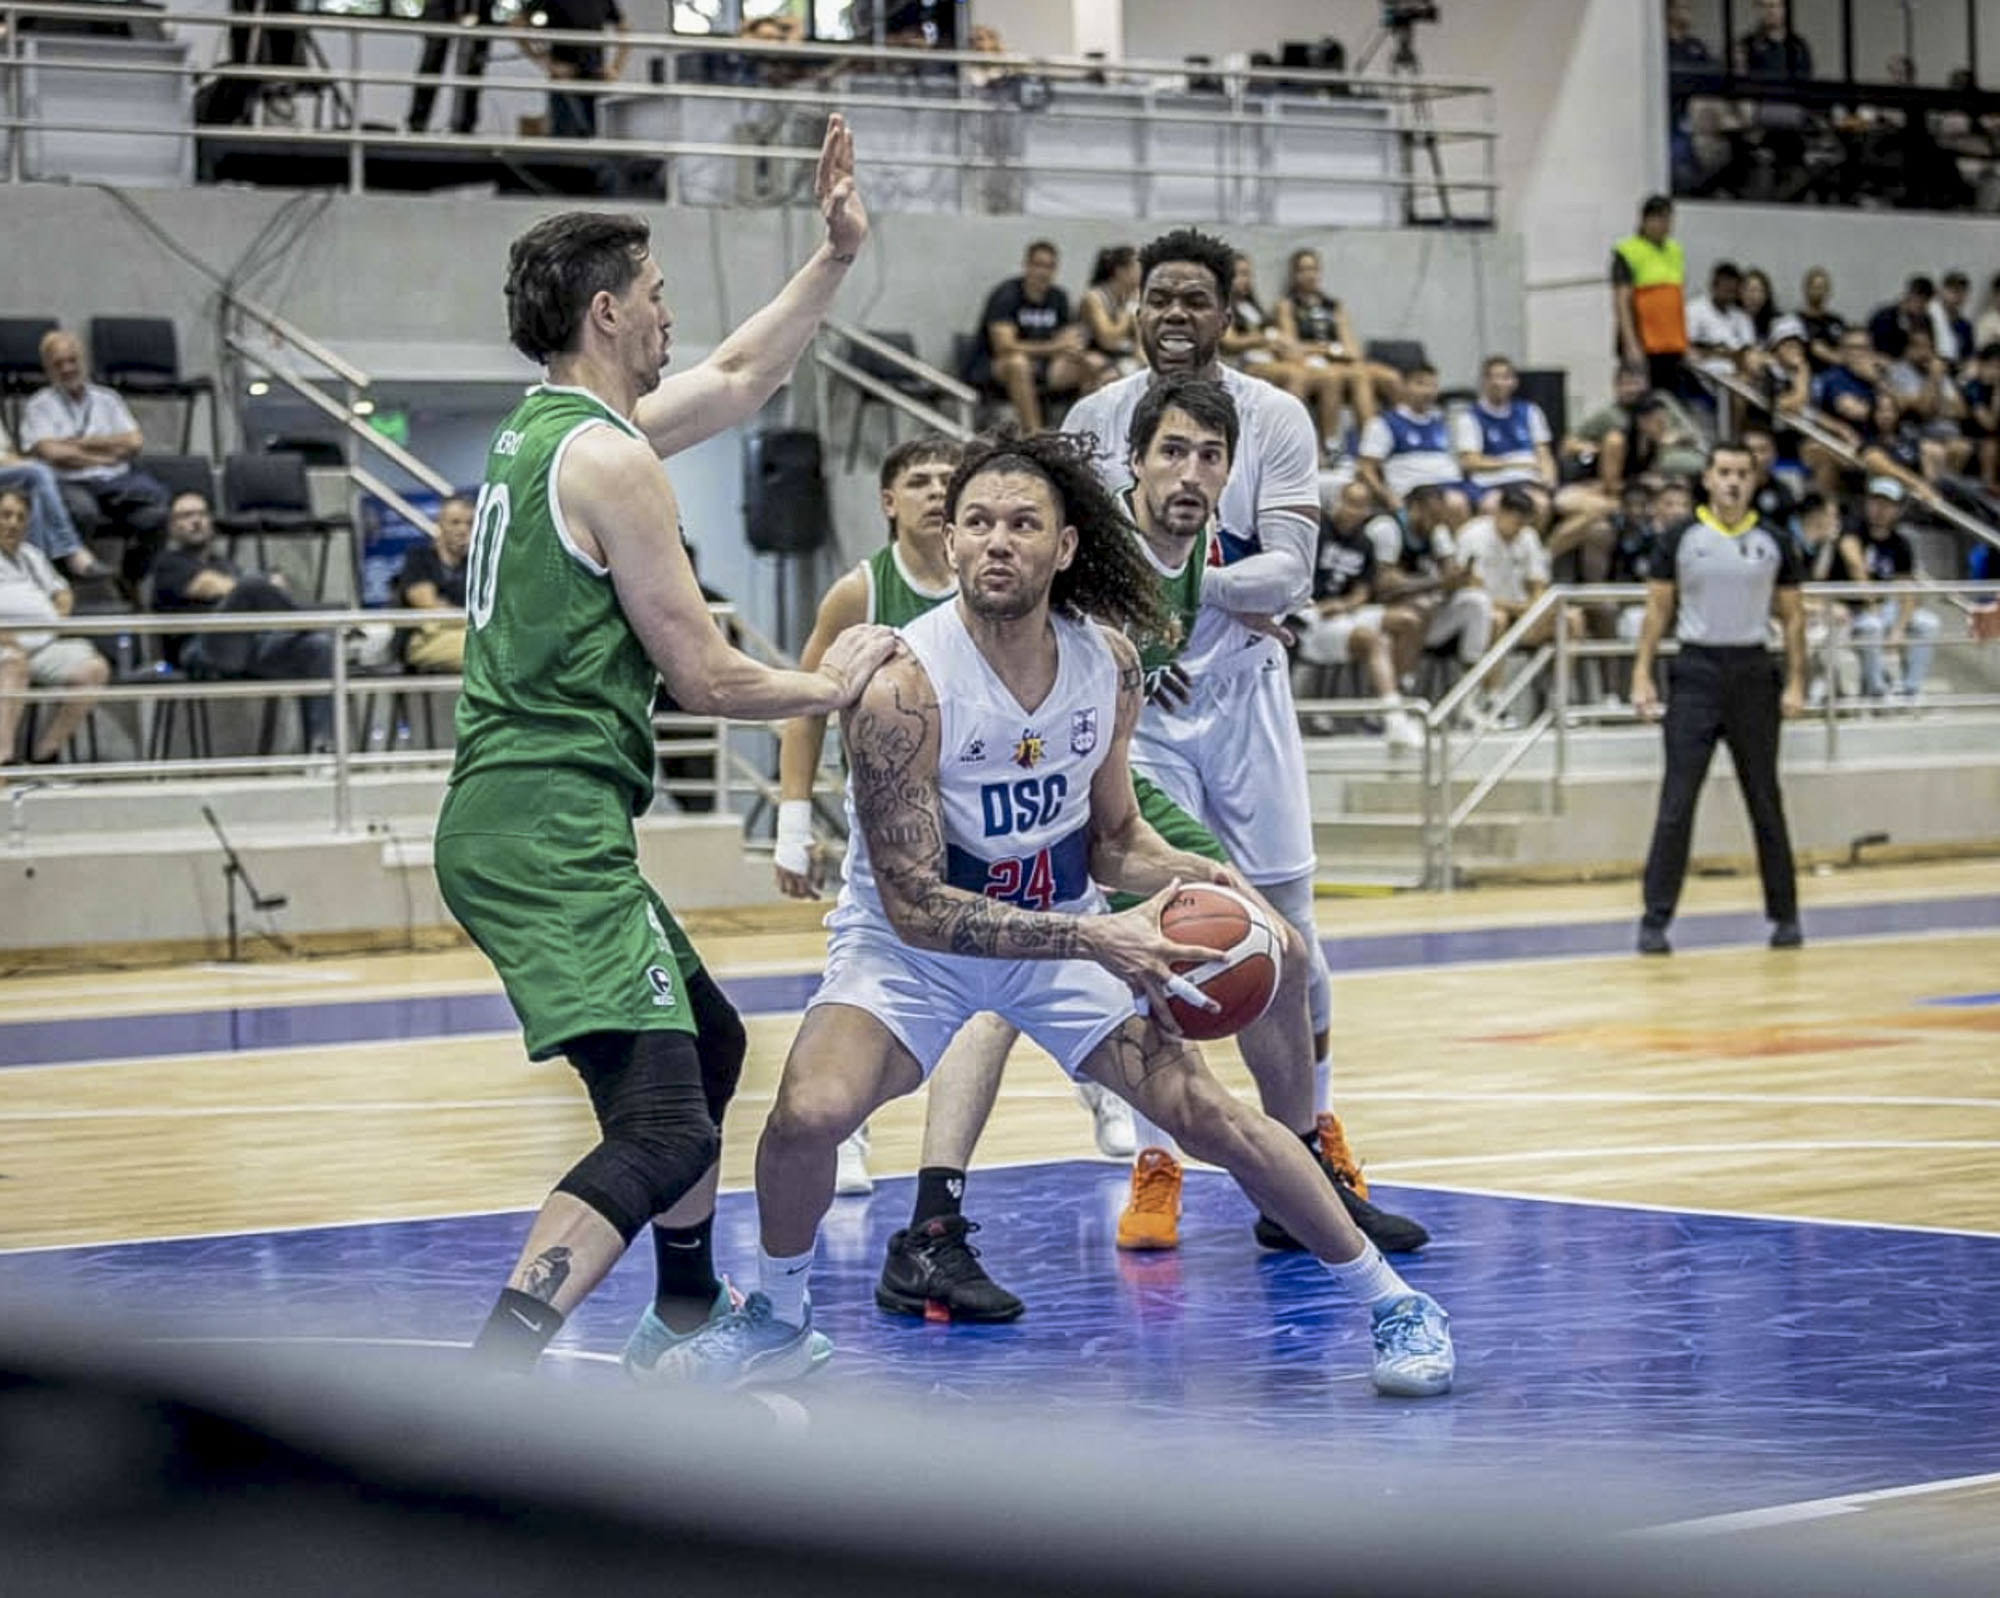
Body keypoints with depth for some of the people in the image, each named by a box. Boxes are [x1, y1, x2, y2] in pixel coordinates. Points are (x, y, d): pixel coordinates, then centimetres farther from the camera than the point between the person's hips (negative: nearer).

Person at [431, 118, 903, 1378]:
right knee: (663, 1125, -18)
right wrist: (834, 684, 6)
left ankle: (688, 1321, 41)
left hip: (513, 823, 11)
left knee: (708, 1043, 28)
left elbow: (738, 379, 31)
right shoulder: (609, 459, -13)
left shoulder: (544, 430, 16)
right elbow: (704, 676, -11)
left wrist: (837, 258, 27)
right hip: (552, 833, -11)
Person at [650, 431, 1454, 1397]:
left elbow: (1112, 839, 5)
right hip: (909, 945, -4)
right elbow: (914, 905, -27)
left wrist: (1203, 879, -17)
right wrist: (1094, 940, -34)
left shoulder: (1109, 664, -11)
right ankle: (777, 1323, 1)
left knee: (1209, 1114, -5)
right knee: (806, 1115, -28)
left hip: (1064, 933, 4)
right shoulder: (904, 688, -28)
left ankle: (1389, 1300, 15)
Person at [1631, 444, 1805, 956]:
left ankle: (1784, 916, 17)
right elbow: (1658, 610, 3)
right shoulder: (1679, 539, 2)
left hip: (1753, 671, 2)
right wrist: (1642, 675, -5)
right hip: (1696, 670, -2)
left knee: (1765, 802, 8)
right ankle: (1655, 920, -4)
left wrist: (1795, 682, -1)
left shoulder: (1775, 543, 5)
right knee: (1677, 802, -6)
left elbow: (1792, 616, 8)